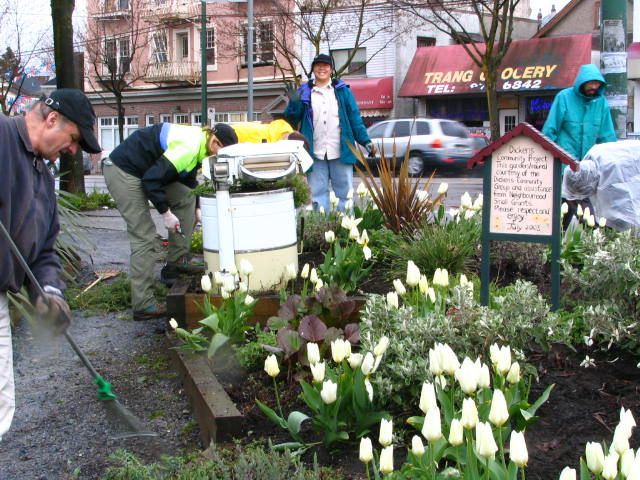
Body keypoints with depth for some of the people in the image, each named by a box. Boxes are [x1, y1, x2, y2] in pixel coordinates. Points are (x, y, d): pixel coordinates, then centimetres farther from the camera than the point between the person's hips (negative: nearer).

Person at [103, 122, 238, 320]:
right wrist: (165, 212, -17)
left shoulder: (197, 140, 5)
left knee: (186, 199, 8)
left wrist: (196, 209, 17)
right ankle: (142, 306, -8)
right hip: (123, 172, -10)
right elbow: (151, 179, -26)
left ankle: (175, 263, 12)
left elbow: (188, 180, 21)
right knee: (145, 237, -12)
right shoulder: (188, 147, -25)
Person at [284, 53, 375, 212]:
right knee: (317, 193, 5)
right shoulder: (304, 92, 9)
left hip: (340, 152, -1)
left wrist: (366, 141, -3)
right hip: (315, 153, 1)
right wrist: (294, 103, -14)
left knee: (345, 192, 3)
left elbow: (355, 118, 5)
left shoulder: (342, 90, 7)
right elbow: (292, 119, 5)